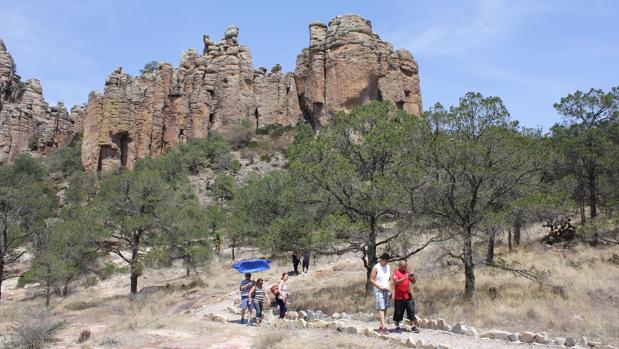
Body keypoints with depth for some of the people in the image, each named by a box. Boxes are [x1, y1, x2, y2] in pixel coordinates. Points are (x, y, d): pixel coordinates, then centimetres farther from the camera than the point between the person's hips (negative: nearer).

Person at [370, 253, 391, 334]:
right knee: (381, 308, -11)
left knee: (385, 308, 5)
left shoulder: (388, 267, 10)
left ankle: (381, 326, 12)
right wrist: (380, 287, -16)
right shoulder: (376, 268, -8)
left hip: (386, 291, 6)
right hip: (379, 291, -6)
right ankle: (383, 327, -13)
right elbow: (371, 279, -9)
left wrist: (390, 291, 12)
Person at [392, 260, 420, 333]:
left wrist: (413, 278, -12)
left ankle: (413, 327, 5)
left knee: (411, 311, 0)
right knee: (398, 313, 2)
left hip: (408, 296, 5)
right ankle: (397, 327, 15)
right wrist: (405, 278, -30)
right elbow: (396, 282, -20)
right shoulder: (396, 273, -5)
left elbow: (413, 282, 11)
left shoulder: (407, 272, 12)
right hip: (399, 297, -4)